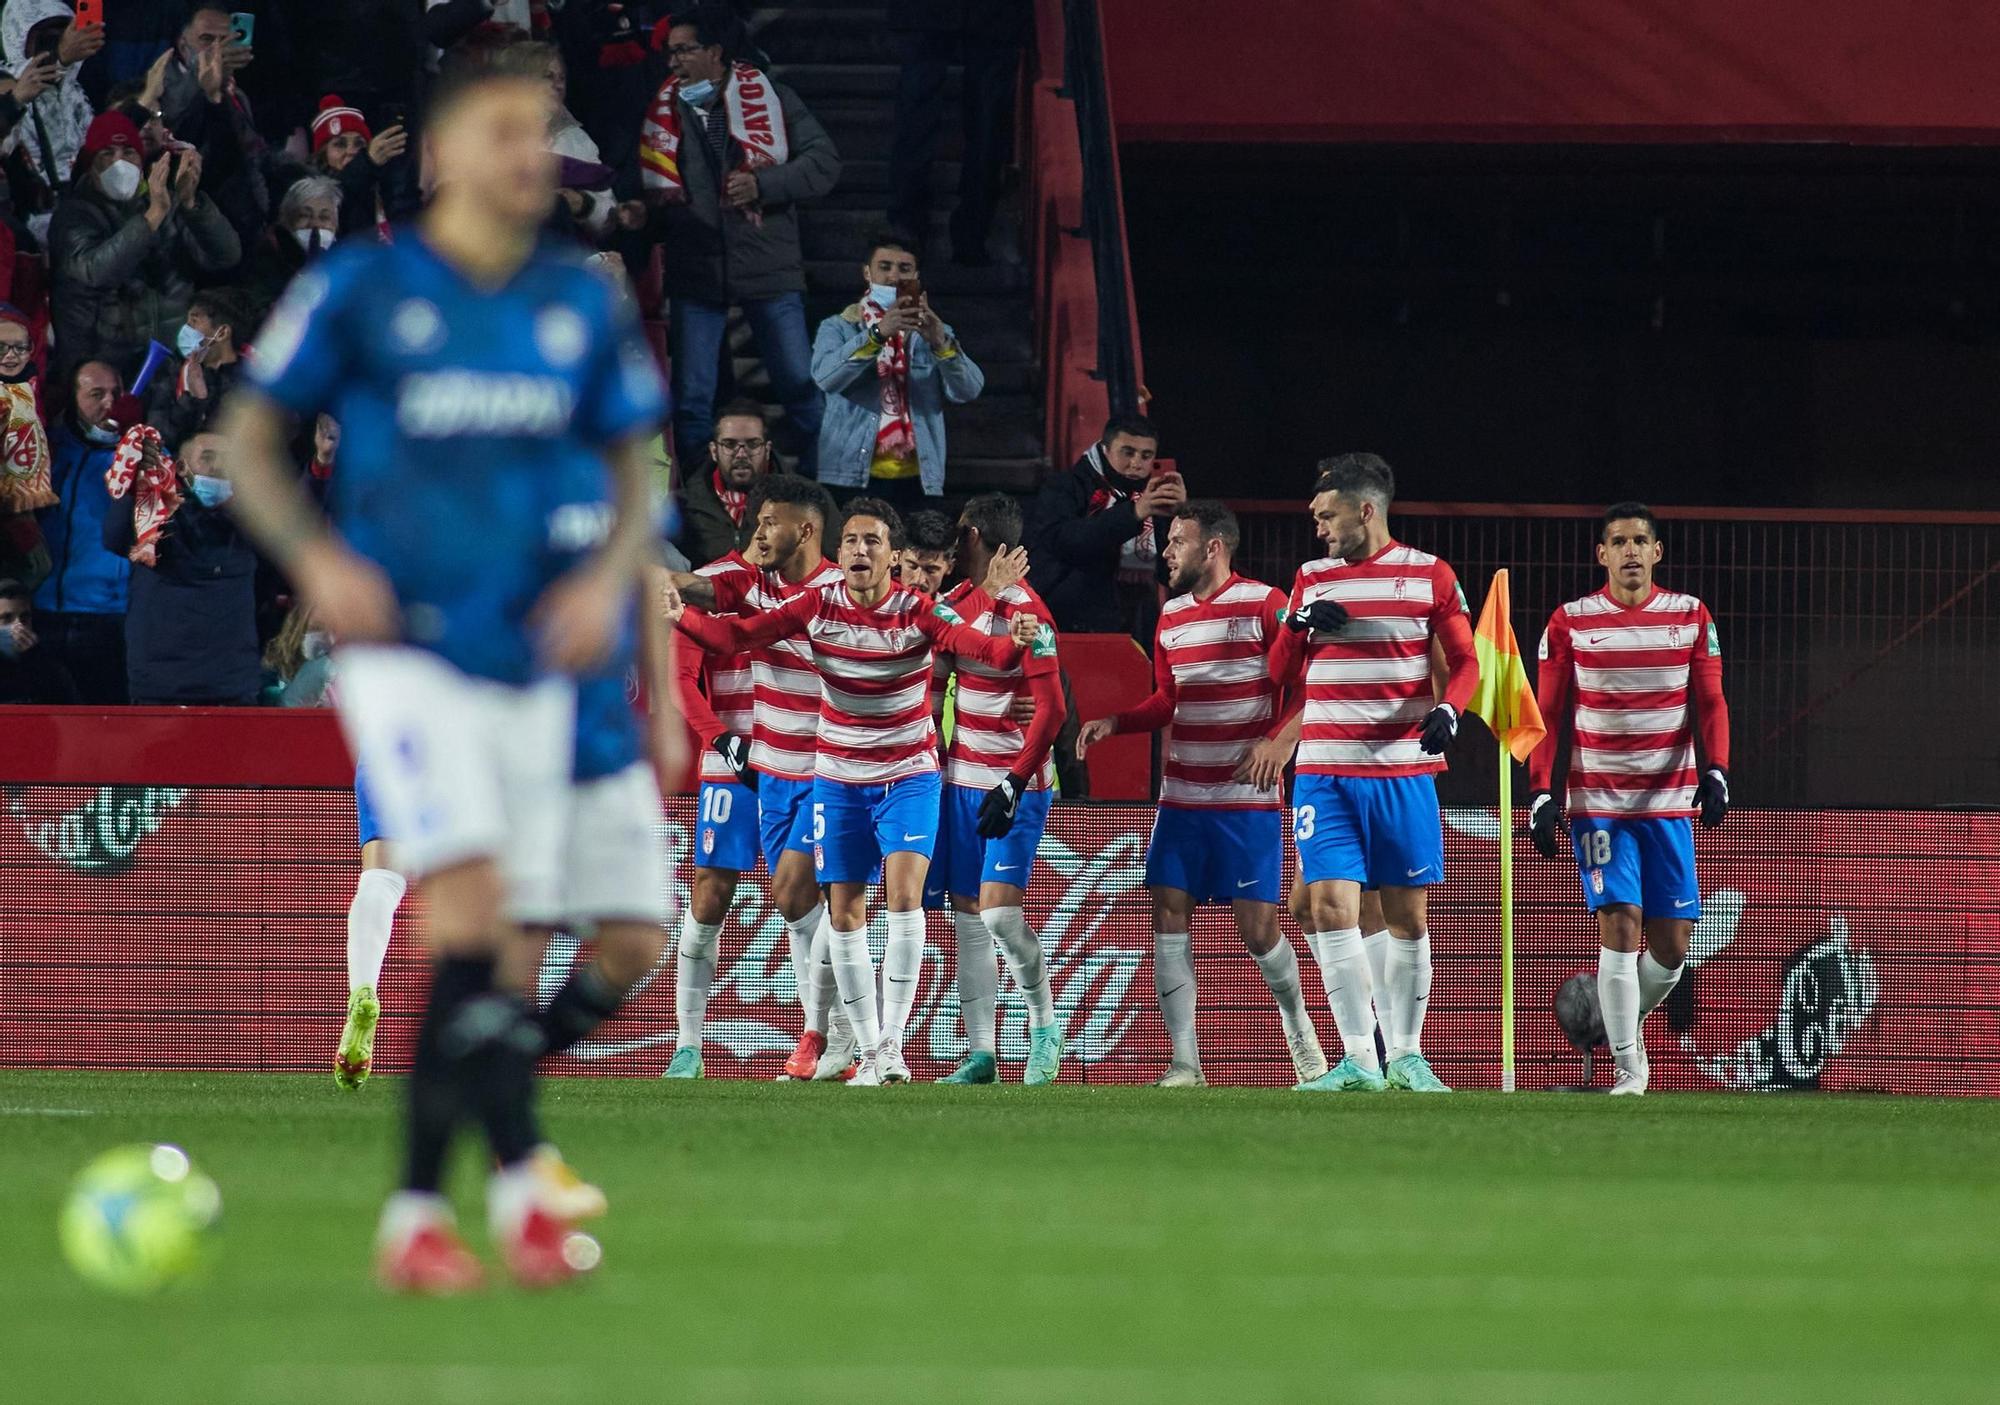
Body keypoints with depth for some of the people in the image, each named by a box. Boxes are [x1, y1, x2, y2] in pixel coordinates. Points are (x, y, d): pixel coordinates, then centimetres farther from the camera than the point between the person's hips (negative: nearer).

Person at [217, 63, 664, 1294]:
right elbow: (252, 440, 5)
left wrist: (609, 577, -3)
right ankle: (519, 1180, -21)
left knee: (488, 944, 3)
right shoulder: (359, 291, -1)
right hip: (403, 648, -4)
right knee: (469, 897, -21)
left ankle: (416, 1214, 10)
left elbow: (634, 475, 17)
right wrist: (317, 558, -11)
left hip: (531, 661, 4)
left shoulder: (586, 308, 9)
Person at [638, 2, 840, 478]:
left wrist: (762, 185, -16)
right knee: (692, 399, 3)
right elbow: (647, 189, 20)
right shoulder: (664, 110, 7)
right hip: (695, 273, 2)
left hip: (768, 265, -2)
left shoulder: (770, 98, -2)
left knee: (801, 386, 2)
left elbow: (824, 161, -6)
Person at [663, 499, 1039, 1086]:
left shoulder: (920, 612, -14)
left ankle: (892, 1041, -16)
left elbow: (983, 649, -25)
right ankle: (869, 1051, 13)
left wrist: (1014, 642, -48)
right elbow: (737, 636, -6)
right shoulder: (817, 607, -7)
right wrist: (682, 617, -23)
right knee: (845, 914, 3)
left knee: (903, 895, -21)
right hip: (838, 781, 3)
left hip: (908, 777, -3)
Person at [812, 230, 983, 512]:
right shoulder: (838, 328, 6)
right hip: (852, 478, -2)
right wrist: (877, 334, -27)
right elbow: (826, 377, -15)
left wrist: (940, 343, -22)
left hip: (915, 480, 2)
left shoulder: (935, 333, 13)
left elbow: (968, 390, -3)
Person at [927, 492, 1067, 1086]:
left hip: (1013, 786, -8)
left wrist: (1014, 785, -21)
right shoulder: (957, 599, 9)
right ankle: (981, 1054, 7)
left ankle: (1045, 1026, 1)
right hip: (961, 780, 8)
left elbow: (1051, 709, -17)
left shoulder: (1023, 610, -14)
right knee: (967, 917, 4)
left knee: (999, 909, -18)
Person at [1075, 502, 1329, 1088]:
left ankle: (1297, 1022, 25)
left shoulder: (1264, 605, -8)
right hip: (1181, 797, 6)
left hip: (1247, 800, -6)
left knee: (1257, 927, -4)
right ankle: (1185, 1063, -1)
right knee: (1168, 917, -4)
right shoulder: (1171, 614, 12)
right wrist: (1115, 722, 4)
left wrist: (1274, 744, -23)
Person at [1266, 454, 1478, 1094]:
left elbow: (1464, 660, 6)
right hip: (1325, 770, 2)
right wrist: (1298, 626, -6)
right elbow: (1279, 674, 14)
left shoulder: (1430, 575, 2)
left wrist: (1448, 710, -14)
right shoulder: (1311, 578, 11)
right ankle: (1359, 1059, -9)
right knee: (1330, 906, -11)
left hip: (1404, 770, -2)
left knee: (1406, 914, 3)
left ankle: (1406, 1056, 13)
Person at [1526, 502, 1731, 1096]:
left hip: (1670, 802, 2)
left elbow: (1710, 702, 6)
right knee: (1619, 925, -13)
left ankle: (1627, 1018, 29)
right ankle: (1627, 1064, -9)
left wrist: (1715, 770, -10)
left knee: (1672, 943, 1)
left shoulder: (1691, 617, 5)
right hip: (1597, 803, -2)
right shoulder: (1570, 623, 2)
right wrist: (1541, 792, -4)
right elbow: (1548, 714, 4)